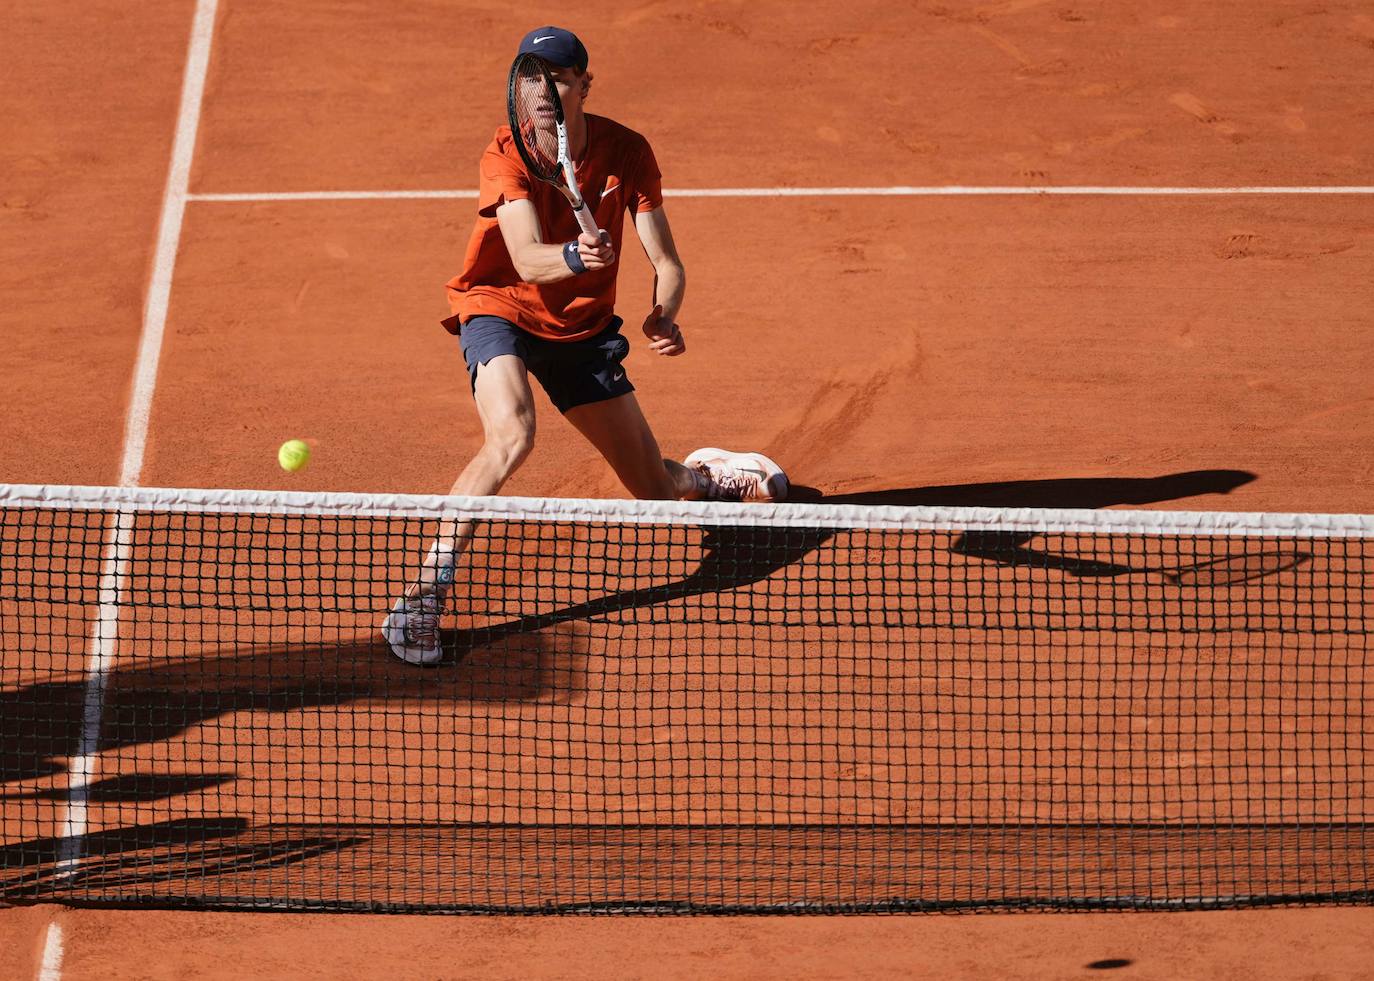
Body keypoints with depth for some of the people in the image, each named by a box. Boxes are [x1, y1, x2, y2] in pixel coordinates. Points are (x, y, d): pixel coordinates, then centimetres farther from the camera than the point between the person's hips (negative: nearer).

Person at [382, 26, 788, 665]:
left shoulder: (626, 152, -13)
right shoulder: (508, 155, -21)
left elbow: (666, 263, -11)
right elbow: (528, 259, -34)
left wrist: (664, 317, -32)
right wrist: (574, 257, -56)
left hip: (583, 326, 3)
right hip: (502, 309, -3)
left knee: (656, 490, 9)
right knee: (511, 436, -35)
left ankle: (707, 473, 50)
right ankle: (421, 603, -31)